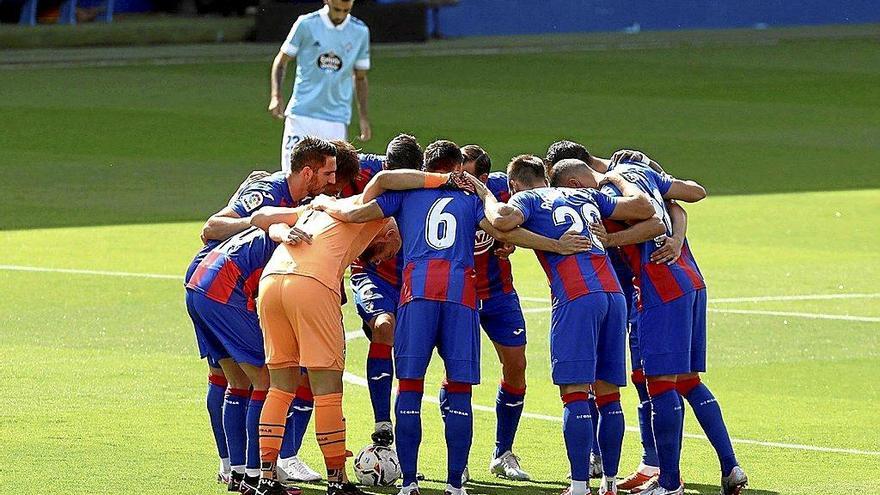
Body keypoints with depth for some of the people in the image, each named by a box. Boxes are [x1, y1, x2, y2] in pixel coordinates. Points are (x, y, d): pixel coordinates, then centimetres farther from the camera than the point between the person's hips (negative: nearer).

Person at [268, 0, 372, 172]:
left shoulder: (360, 32, 7)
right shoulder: (306, 24, -1)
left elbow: (360, 77, 17)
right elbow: (281, 61, 7)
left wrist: (364, 117, 11)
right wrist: (276, 97, -7)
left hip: (336, 120, 1)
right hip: (301, 114, -1)